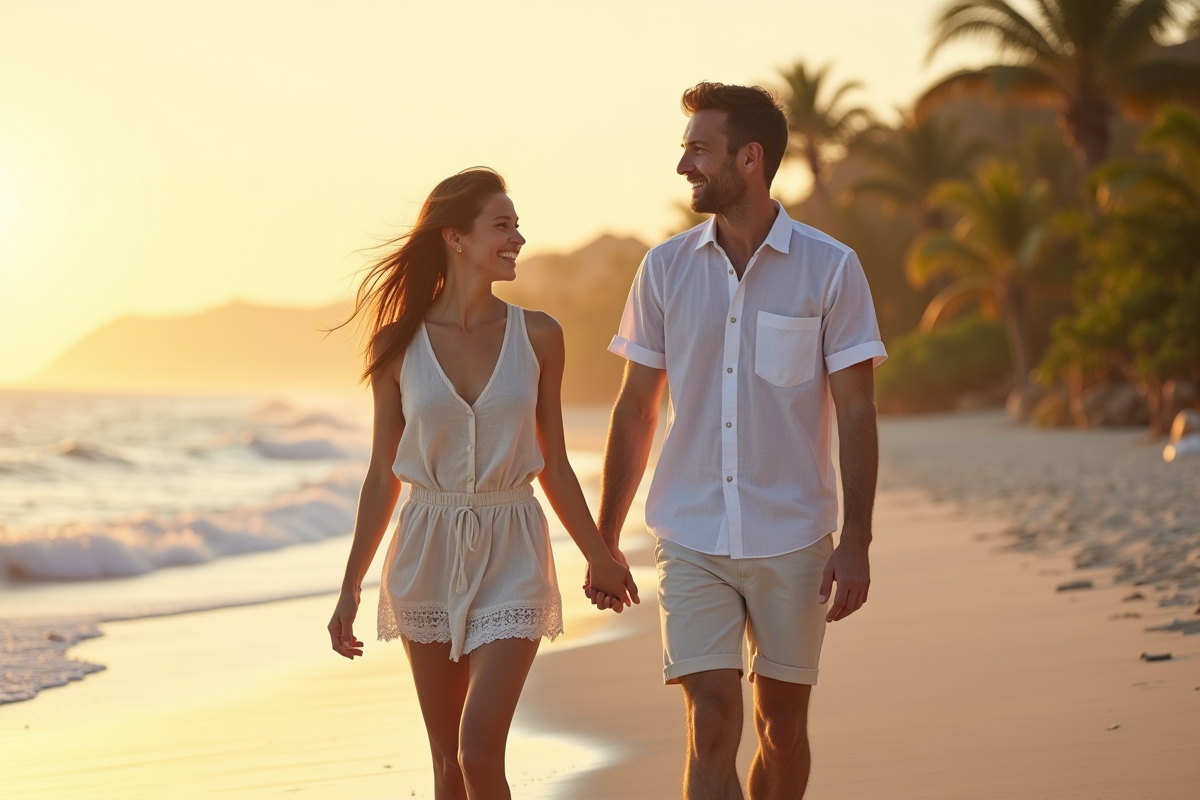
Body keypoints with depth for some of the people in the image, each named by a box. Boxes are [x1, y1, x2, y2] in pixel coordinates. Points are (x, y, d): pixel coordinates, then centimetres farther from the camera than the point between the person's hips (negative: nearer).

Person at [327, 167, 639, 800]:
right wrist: (350, 588, 4)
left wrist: (599, 556, 12)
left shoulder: (536, 336, -1)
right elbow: (383, 475, 4)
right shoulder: (399, 343, -2)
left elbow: (552, 464, 8)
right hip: (428, 552, 1)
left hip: (511, 557, -1)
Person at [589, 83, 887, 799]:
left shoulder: (831, 269, -3)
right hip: (692, 542, 1)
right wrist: (605, 540, 9)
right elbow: (636, 409, 10)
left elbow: (857, 411, -3)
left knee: (782, 728, 10)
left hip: (792, 542, -1)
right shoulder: (666, 269, 4)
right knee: (711, 726, -8)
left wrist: (856, 541, -10)